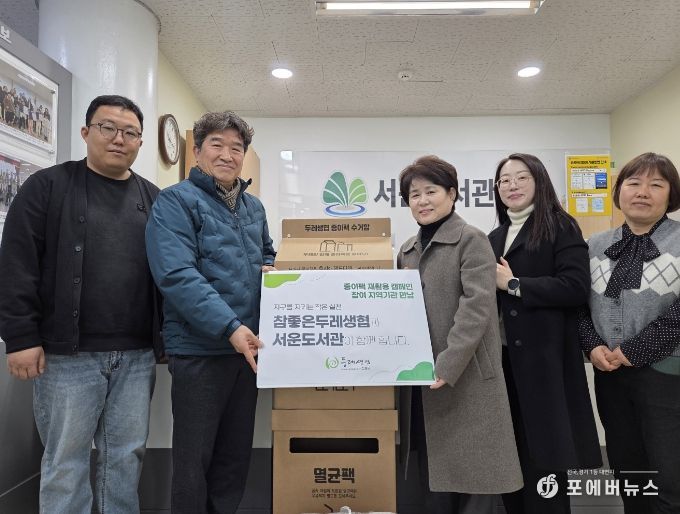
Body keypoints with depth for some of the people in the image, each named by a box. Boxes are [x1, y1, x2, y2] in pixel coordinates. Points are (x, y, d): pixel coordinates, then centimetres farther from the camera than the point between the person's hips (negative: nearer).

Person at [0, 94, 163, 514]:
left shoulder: (154, 198, 11)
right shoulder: (48, 187, 1)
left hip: (137, 356, 3)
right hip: (68, 354, -3)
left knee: (127, 455, 12)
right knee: (66, 459, 7)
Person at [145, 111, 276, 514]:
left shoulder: (254, 206, 13)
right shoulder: (176, 201, -8)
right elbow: (177, 275, -20)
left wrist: (271, 269, 4)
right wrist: (230, 327, -27)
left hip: (248, 346, 7)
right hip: (199, 348, -6)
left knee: (237, 450, 18)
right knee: (194, 455, 6)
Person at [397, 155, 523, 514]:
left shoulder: (471, 240, -6)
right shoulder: (407, 250, 13)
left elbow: (477, 307, -16)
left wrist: (446, 367, -22)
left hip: (466, 380, -6)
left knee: (470, 477, 3)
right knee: (433, 475, 15)